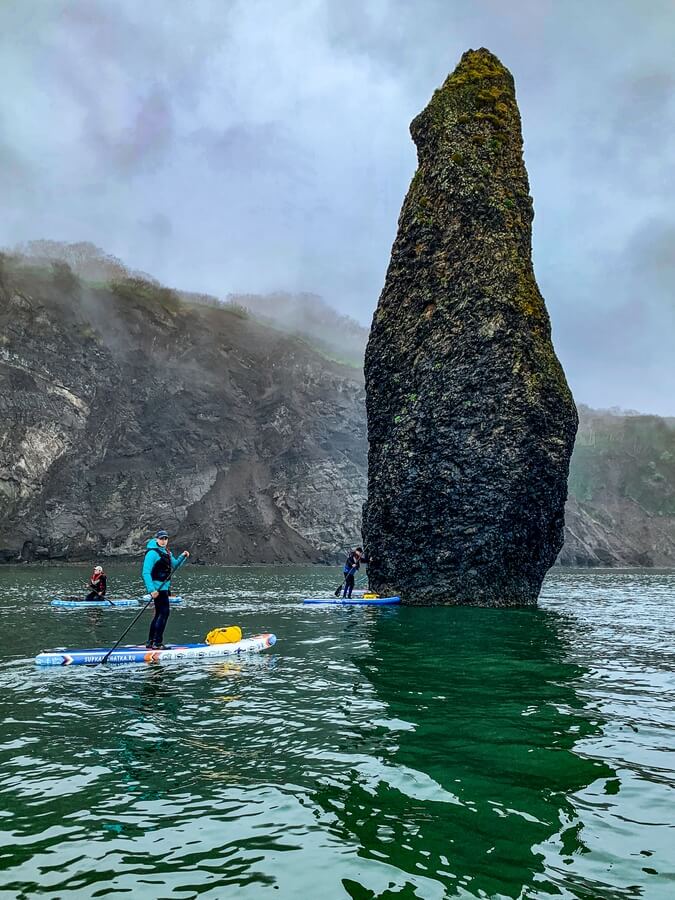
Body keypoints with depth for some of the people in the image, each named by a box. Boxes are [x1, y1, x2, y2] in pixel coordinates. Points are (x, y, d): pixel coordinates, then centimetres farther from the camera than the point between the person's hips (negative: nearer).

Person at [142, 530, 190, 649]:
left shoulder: (166, 552, 14)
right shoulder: (152, 553, -14)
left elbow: (174, 565, 21)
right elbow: (146, 573, -19)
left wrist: (182, 557, 4)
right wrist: (151, 590, -26)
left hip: (164, 587, 10)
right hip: (157, 588, -10)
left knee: (159, 614, 13)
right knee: (164, 612, -13)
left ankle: (150, 643, 20)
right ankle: (157, 643, -11)